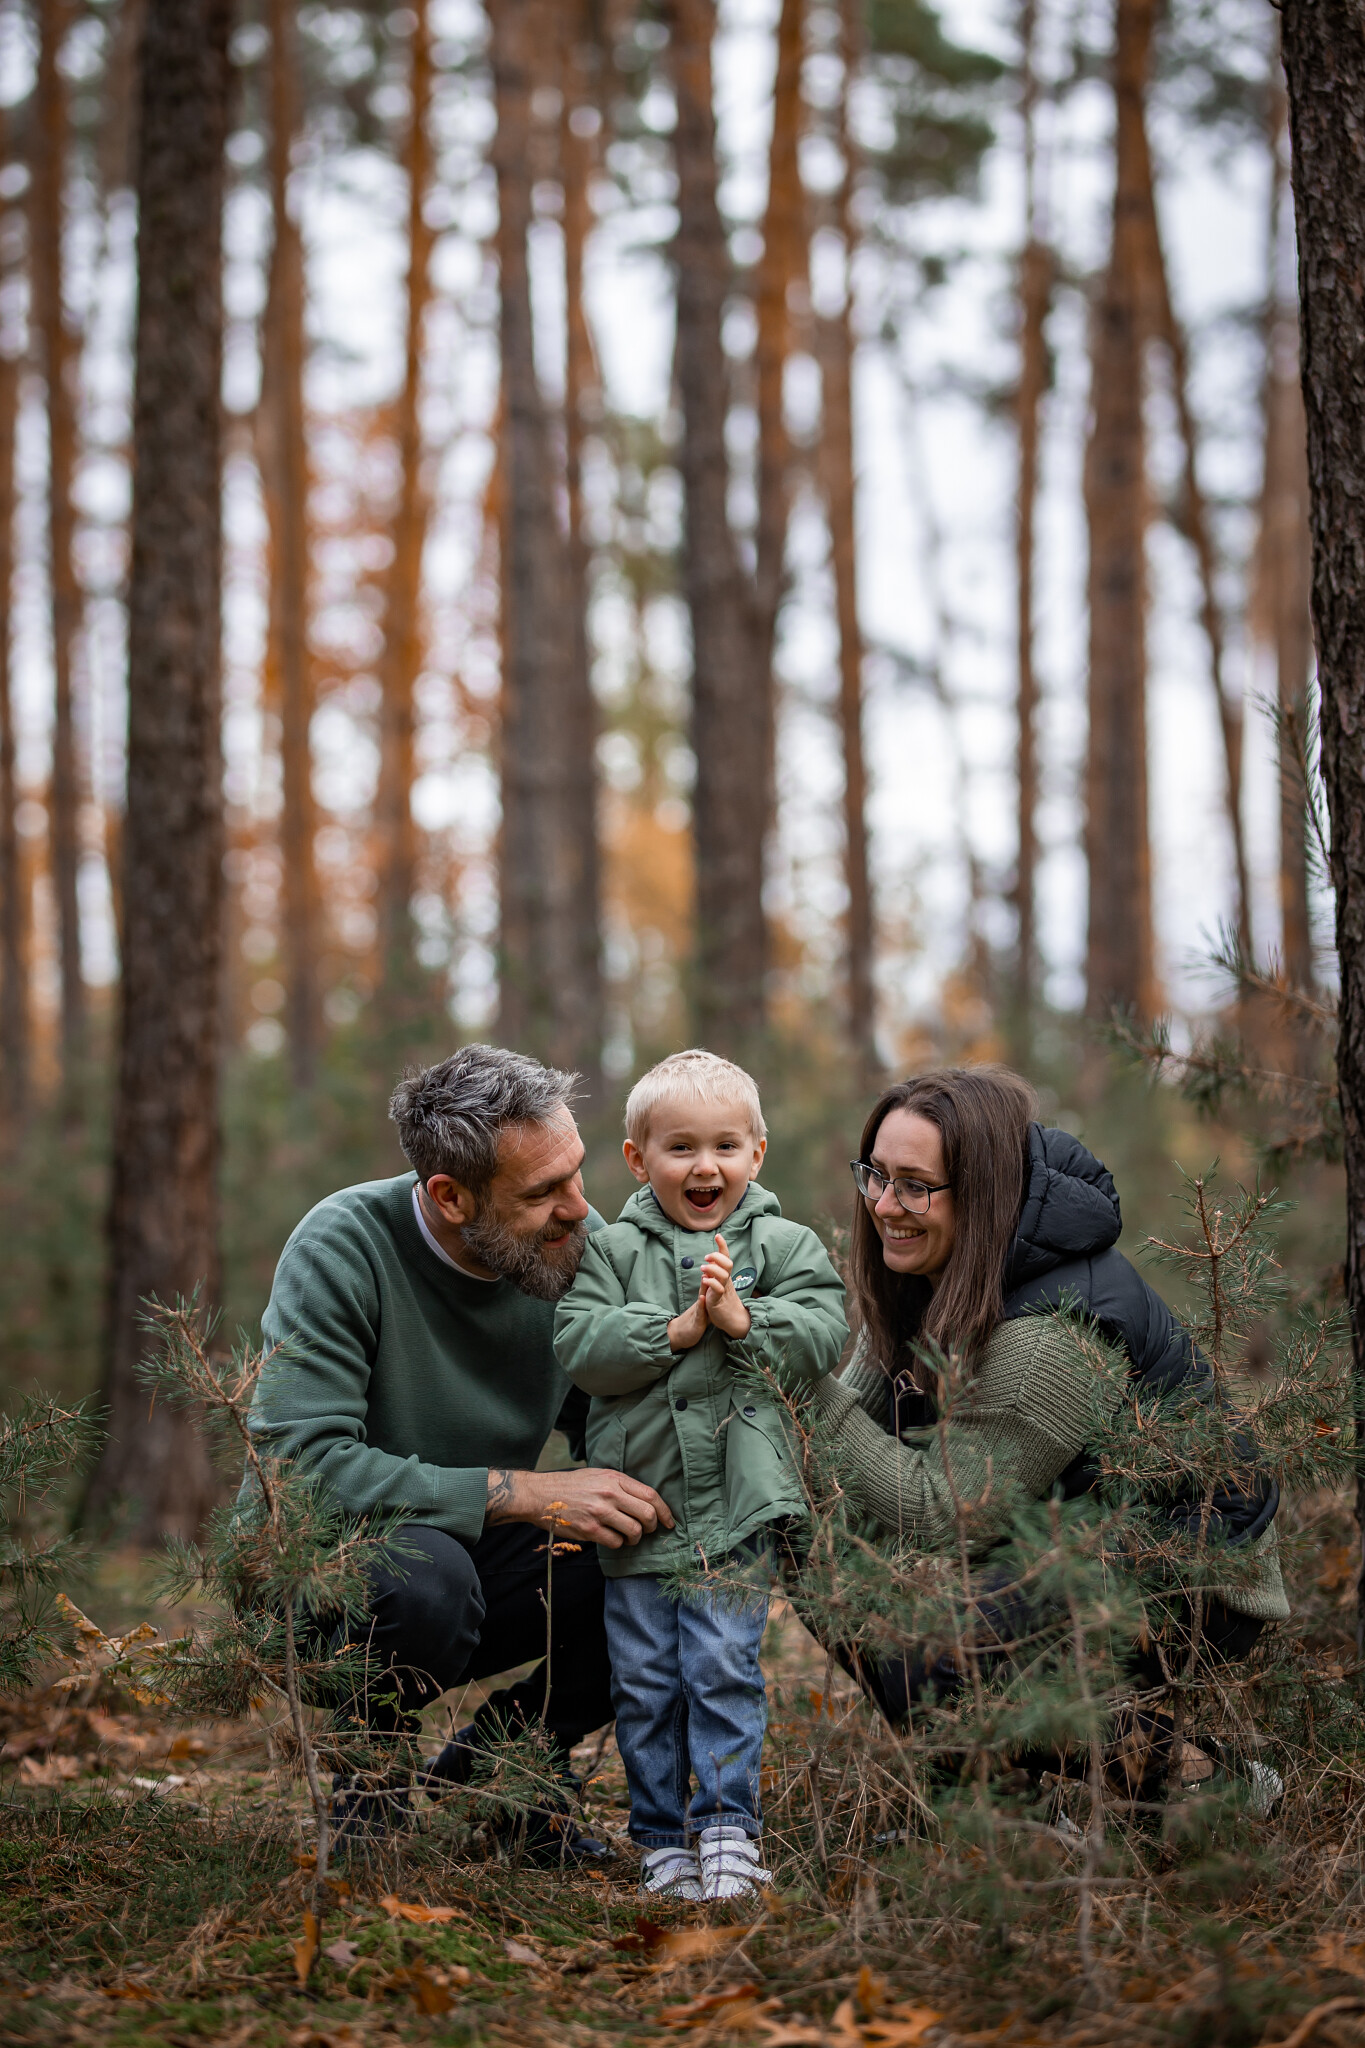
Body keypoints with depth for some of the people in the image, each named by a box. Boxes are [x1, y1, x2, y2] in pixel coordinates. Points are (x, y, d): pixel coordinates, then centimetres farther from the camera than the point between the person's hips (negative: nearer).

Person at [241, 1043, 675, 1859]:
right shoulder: (342, 1249, -24)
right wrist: (532, 1494, -33)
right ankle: (366, 1794, -7)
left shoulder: (579, 1245, -9)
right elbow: (305, 1460, -31)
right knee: (426, 1574, -38)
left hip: (483, 1552, 5)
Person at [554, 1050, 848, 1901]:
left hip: (736, 1506, -2)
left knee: (723, 1668, -6)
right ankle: (664, 1838, 17)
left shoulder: (783, 1246, 4)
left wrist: (742, 1319, -18)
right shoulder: (612, 1250, 5)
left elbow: (825, 1335, -6)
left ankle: (729, 1828, 5)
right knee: (645, 1681, 6)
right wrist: (676, 1329, -17)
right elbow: (580, 1345, -7)